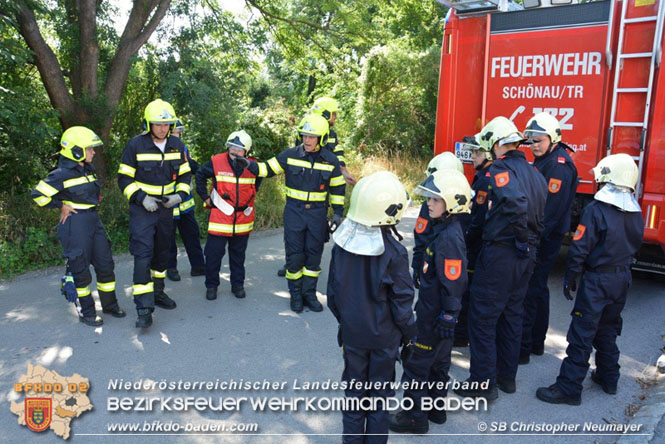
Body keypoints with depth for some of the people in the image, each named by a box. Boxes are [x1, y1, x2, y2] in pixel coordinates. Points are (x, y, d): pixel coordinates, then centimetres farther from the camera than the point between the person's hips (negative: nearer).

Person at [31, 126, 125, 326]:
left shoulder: (88, 169, 10)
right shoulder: (62, 174, -13)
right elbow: (38, 195, -13)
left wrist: (91, 211, 14)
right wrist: (61, 206, -8)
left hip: (93, 220, 8)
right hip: (75, 225, -7)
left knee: (105, 264, 11)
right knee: (80, 269, 3)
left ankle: (109, 304, 26)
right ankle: (86, 312, 17)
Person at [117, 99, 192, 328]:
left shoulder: (177, 145, 1)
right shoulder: (136, 145, -11)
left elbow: (185, 174, 10)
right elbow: (124, 178, -6)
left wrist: (180, 194, -8)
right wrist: (142, 198, -19)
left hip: (166, 208, 5)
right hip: (142, 209, -5)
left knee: (162, 253, 16)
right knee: (143, 254, -14)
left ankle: (157, 292, 36)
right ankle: (144, 308, -12)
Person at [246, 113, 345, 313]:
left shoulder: (330, 161, -1)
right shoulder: (290, 155, -4)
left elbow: (337, 188, 6)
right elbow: (268, 169, 0)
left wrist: (337, 213, 2)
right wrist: (250, 165, -18)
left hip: (318, 213, 1)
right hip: (294, 211, -1)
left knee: (314, 255, 8)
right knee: (294, 255, 2)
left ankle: (309, 294, 24)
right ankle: (295, 294, 20)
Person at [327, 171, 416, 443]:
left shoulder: (341, 244, -10)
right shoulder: (394, 253, -23)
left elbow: (333, 292, 0)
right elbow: (401, 302, -15)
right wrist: (408, 332, 2)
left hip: (351, 332, 3)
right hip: (384, 336, -3)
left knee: (354, 389, 19)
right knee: (380, 392, 15)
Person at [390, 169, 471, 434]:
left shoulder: (449, 238, -26)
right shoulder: (442, 229, 5)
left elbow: (453, 285, -24)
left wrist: (447, 320, -18)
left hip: (436, 316, -10)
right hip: (434, 311, 10)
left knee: (416, 364, 3)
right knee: (438, 361, 22)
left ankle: (415, 418, 17)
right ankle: (436, 408, 38)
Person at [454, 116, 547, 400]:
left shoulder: (500, 169, -15)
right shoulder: (534, 173, 12)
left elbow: (517, 202, -31)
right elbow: (541, 214, 11)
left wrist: (520, 235, -17)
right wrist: (529, 240, 9)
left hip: (500, 254, -9)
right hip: (527, 256, 9)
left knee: (482, 317, 2)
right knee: (512, 314, 19)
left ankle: (483, 384, 10)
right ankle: (507, 376, 32)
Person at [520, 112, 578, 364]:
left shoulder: (560, 166, -17)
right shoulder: (543, 161, 13)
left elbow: (551, 209, -22)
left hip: (545, 240, -10)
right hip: (538, 238, 10)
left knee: (529, 292, -5)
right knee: (538, 289, 18)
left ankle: (522, 349, 3)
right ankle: (536, 343, 31)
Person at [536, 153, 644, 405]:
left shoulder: (596, 210, -18)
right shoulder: (636, 214, 2)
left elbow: (580, 249, -17)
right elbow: (634, 247, 13)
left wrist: (570, 278, -8)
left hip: (596, 280, -7)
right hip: (623, 279, 7)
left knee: (581, 334, -3)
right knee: (607, 330, 22)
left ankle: (569, 388, 2)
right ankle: (608, 378, 35)